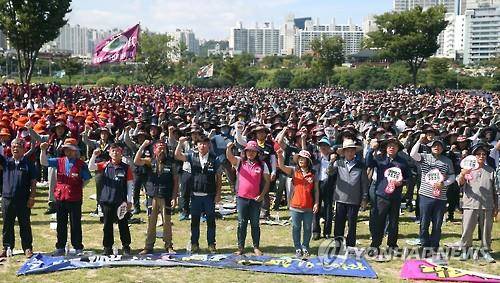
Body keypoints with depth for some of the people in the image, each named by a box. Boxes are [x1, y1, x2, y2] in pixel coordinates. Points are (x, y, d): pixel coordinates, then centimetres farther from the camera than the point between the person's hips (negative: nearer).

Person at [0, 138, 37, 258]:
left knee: (25, 225, 6)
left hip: (23, 200, -3)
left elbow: (33, 183, -1)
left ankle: (27, 248, 14)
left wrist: (32, 197, -8)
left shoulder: (28, 164, 1)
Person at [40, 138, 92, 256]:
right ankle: (60, 247, 22)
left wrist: (78, 188, -2)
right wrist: (43, 150, -13)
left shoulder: (81, 164, -4)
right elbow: (43, 162, 0)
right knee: (61, 224, 12)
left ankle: (78, 247, 14)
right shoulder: (59, 161, 5)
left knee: (75, 224, 4)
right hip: (60, 197, 3)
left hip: (75, 198, -3)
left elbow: (87, 178, 3)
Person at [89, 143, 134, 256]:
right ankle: (107, 247, 19)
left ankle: (126, 246, 19)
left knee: (123, 224, 6)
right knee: (107, 225, 9)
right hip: (107, 201, 2)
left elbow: (130, 185, 1)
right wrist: (94, 155, -18)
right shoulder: (105, 165, 4)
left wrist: (129, 201, -2)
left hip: (121, 202, -1)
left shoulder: (126, 168, -1)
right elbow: (91, 167, -4)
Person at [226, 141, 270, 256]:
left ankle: (256, 247, 17)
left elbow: (267, 181, 3)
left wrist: (262, 195, -7)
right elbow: (229, 157, -16)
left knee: (255, 224, 8)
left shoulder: (262, 165, 2)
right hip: (241, 198, 0)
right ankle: (240, 247, 14)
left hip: (256, 199, 0)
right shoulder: (239, 162, 2)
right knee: (241, 223, 6)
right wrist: (229, 148, -37)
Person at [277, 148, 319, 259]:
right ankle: (298, 249, 20)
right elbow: (282, 166, -17)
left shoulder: (313, 174, 2)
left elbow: (316, 190, 6)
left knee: (307, 229, 11)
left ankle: (305, 248, 27)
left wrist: (316, 203, -1)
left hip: (308, 207, 1)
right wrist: (280, 156, -34)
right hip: (295, 206, -1)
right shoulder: (294, 171, -1)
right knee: (296, 228, 8)